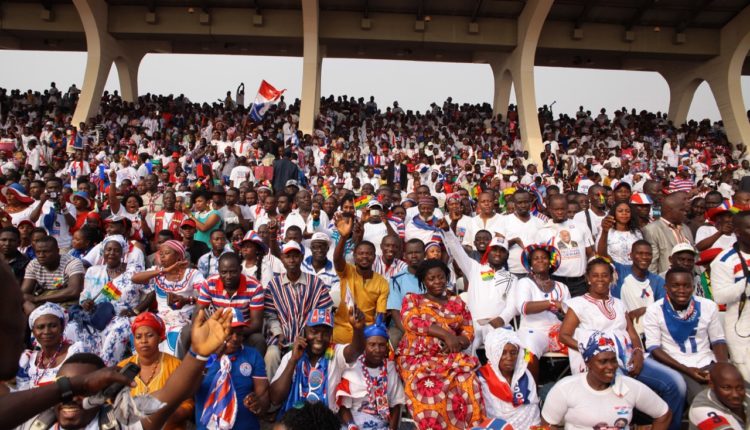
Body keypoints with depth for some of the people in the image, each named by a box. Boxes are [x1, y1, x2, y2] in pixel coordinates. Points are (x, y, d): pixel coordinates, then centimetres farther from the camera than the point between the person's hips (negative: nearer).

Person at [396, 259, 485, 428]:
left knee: (467, 382, -29)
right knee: (428, 388, -34)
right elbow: (411, 322, -7)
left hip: (449, 357, 2)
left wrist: (458, 343, -12)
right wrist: (446, 334, -16)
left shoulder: (457, 302, 20)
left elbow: (469, 332, 13)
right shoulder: (412, 299, 12)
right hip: (417, 357, -2)